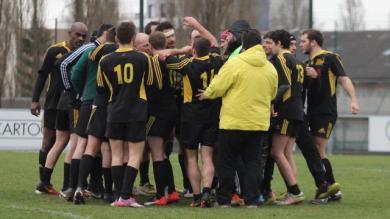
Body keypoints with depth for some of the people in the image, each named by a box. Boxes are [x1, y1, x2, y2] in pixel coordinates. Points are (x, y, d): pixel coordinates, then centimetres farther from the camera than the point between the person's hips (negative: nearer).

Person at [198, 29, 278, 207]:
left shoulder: (234, 64, -13)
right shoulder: (270, 68, 4)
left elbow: (217, 87, -10)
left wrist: (206, 94, 10)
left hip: (233, 122, -4)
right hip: (259, 123, 4)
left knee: (227, 161, 6)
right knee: (253, 162, 9)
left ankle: (224, 199, 7)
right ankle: (251, 199, 3)